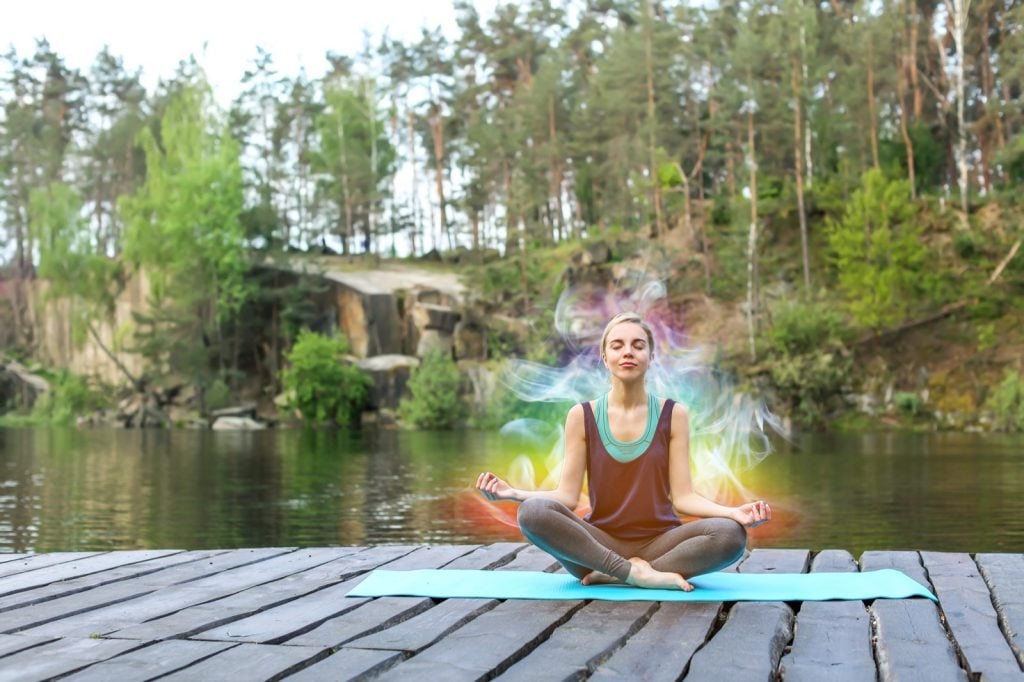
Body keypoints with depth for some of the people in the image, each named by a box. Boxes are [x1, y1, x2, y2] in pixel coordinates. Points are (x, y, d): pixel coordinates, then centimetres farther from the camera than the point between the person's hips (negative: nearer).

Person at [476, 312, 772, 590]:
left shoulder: (673, 414, 2)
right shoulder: (582, 416, 3)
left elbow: (682, 496, -3)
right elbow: (568, 494, -2)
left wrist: (734, 512, -21)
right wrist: (514, 493, -19)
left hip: (659, 544, 0)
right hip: (599, 545, 0)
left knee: (730, 534, -29)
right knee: (533, 512, -29)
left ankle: (616, 575, -22)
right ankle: (638, 574, -28)